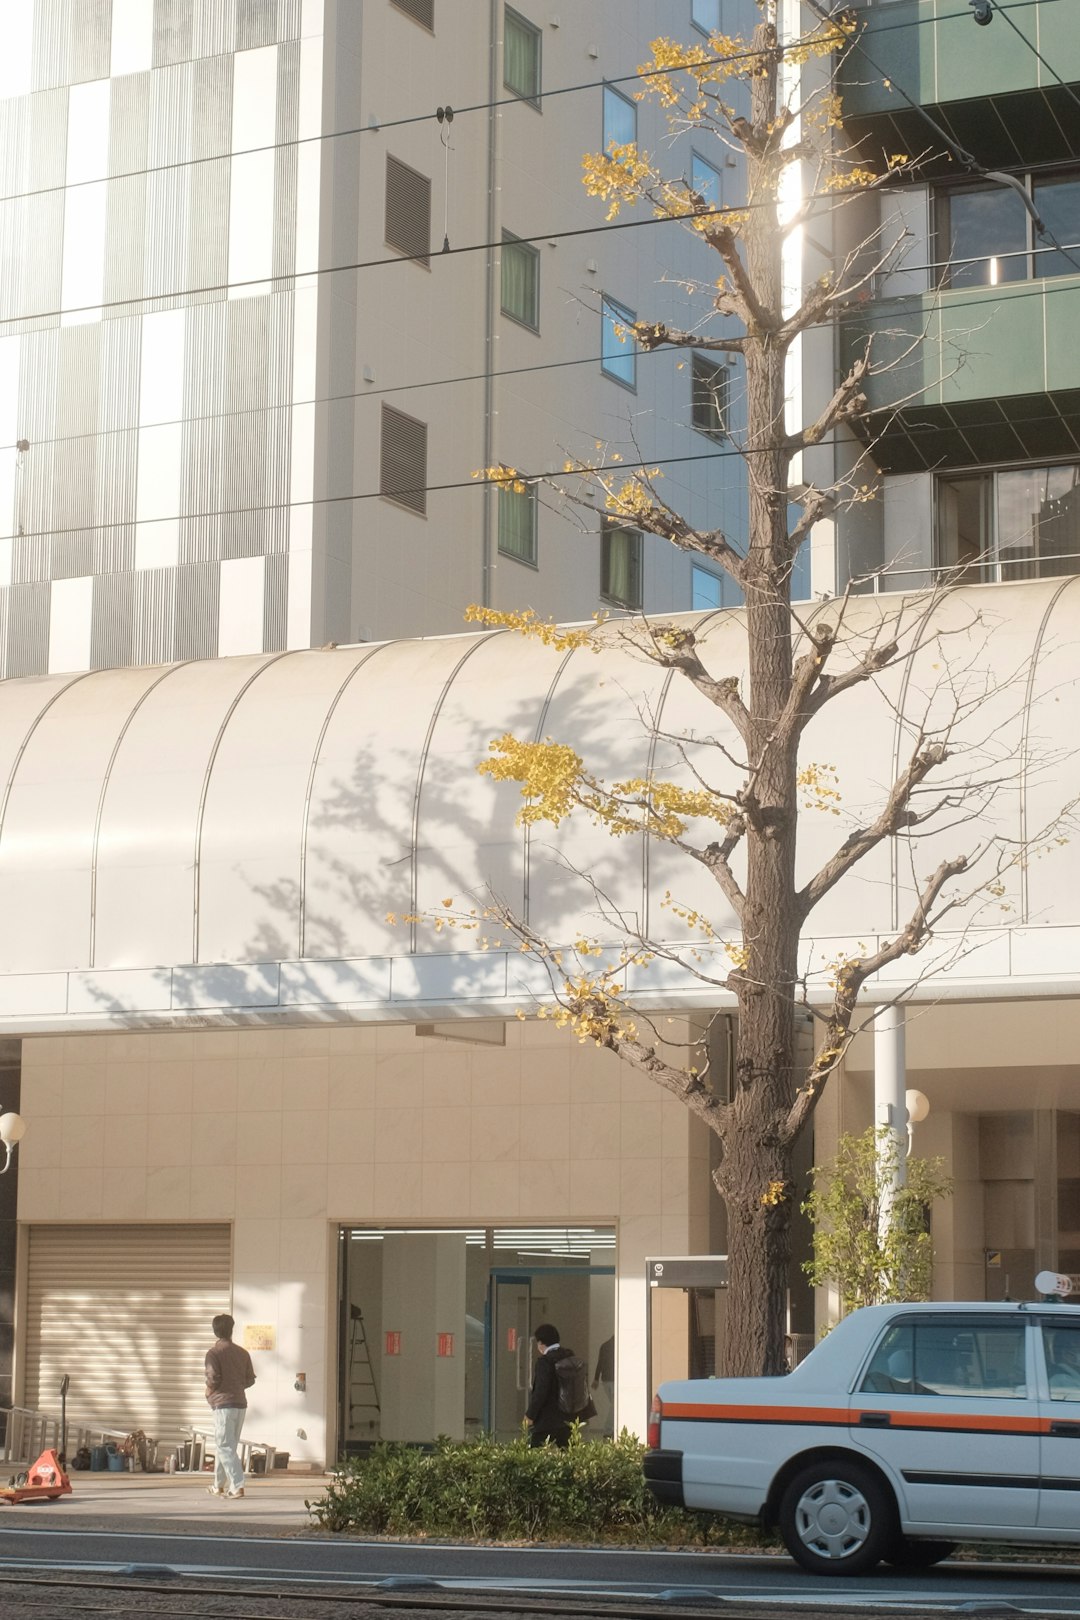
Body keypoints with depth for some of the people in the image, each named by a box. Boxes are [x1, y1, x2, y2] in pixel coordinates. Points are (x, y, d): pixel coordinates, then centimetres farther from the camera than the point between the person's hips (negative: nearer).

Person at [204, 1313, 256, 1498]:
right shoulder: (242, 1352, 9)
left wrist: (209, 1394, 5)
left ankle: (237, 1486, -18)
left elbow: (213, 1379, -15)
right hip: (241, 1403, 6)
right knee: (225, 1445, 17)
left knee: (225, 1447, -6)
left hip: (224, 1403, -6)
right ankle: (219, 1486, 24)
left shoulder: (214, 1353, -8)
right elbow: (250, 1379, 8)